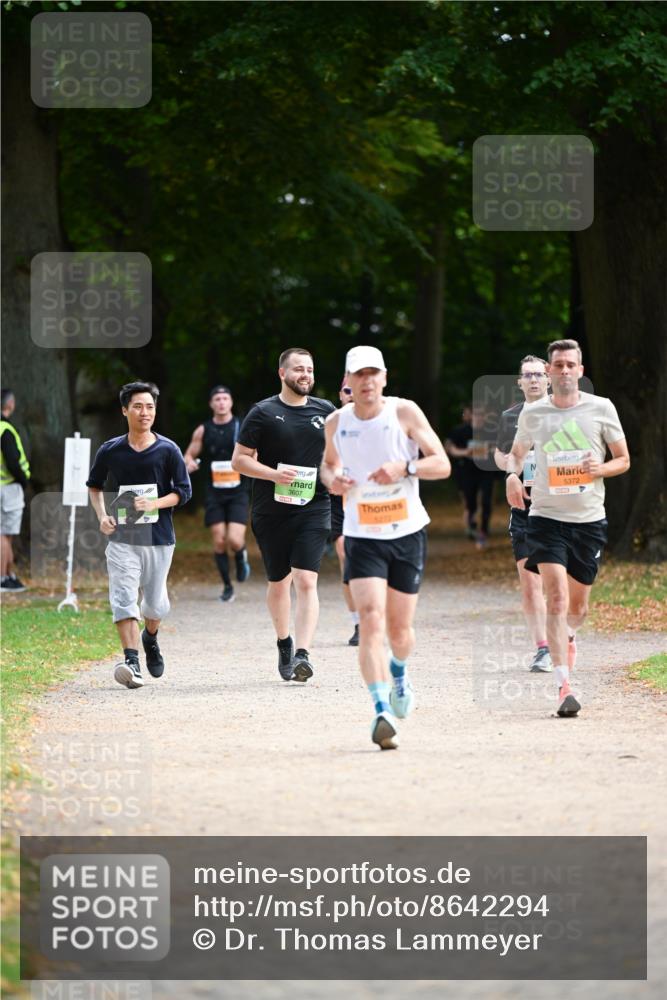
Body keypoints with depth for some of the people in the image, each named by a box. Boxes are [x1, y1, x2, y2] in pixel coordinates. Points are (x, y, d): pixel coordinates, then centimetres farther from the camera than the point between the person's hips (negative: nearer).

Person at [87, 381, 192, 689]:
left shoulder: (168, 450, -2)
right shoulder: (110, 451, 1)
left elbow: (183, 491, -1)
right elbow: (94, 486, 17)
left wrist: (154, 504, -17)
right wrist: (102, 516, 1)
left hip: (159, 538, 0)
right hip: (122, 538, 0)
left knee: (155, 603, 10)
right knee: (124, 597, -16)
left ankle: (150, 638, 42)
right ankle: (131, 661, -21)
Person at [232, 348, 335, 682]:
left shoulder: (326, 411, 7)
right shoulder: (263, 413, -2)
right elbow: (239, 460, -3)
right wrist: (273, 474, -18)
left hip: (314, 508, 0)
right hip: (271, 513, 0)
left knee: (306, 581, -14)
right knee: (278, 582, 11)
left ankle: (302, 654, -21)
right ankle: (284, 642, 35)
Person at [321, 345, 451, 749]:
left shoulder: (404, 412, -5)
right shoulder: (336, 423, 2)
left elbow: (442, 464, -6)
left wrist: (405, 467, -24)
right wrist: (332, 479, -2)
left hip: (407, 533, 0)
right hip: (362, 536, 0)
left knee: (400, 629, 8)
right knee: (371, 618, -20)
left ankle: (399, 672, 45)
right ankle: (383, 712, -25)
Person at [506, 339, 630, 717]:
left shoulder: (602, 409, 0)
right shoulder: (532, 413, 3)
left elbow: (624, 460, 6)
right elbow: (517, 452, 20)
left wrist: (601, 468, -16)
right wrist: (513, 475, -3)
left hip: (590, 519, 1)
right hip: (546, 516, -1)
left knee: (578, 605, 11)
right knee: (556, 597, -16)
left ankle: (569, 636, 48)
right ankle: (565, 686, -19)